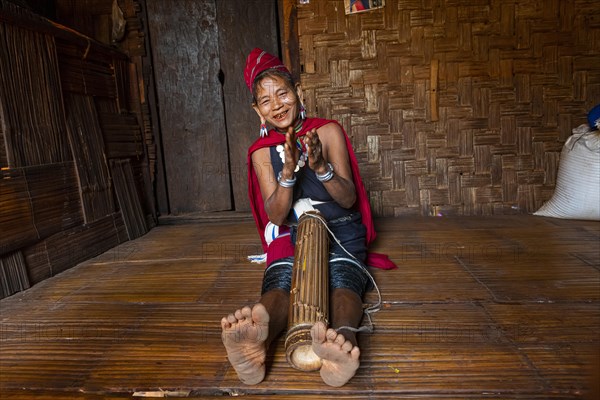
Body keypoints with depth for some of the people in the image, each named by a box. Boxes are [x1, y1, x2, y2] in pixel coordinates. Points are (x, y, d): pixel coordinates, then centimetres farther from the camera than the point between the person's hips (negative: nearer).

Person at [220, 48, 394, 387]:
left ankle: (344, 338, -61)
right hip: (292, 233, 1)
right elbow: (276, 215, -6)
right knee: (279, 280, -32)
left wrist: (320, 166, -25)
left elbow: (348, 199, -6)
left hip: (341, 230, 0)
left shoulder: (328, 131, 0)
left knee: (343, 277, -33)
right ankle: (257, 342, -60)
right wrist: (288, 171, -24)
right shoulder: (262, 152, 4)